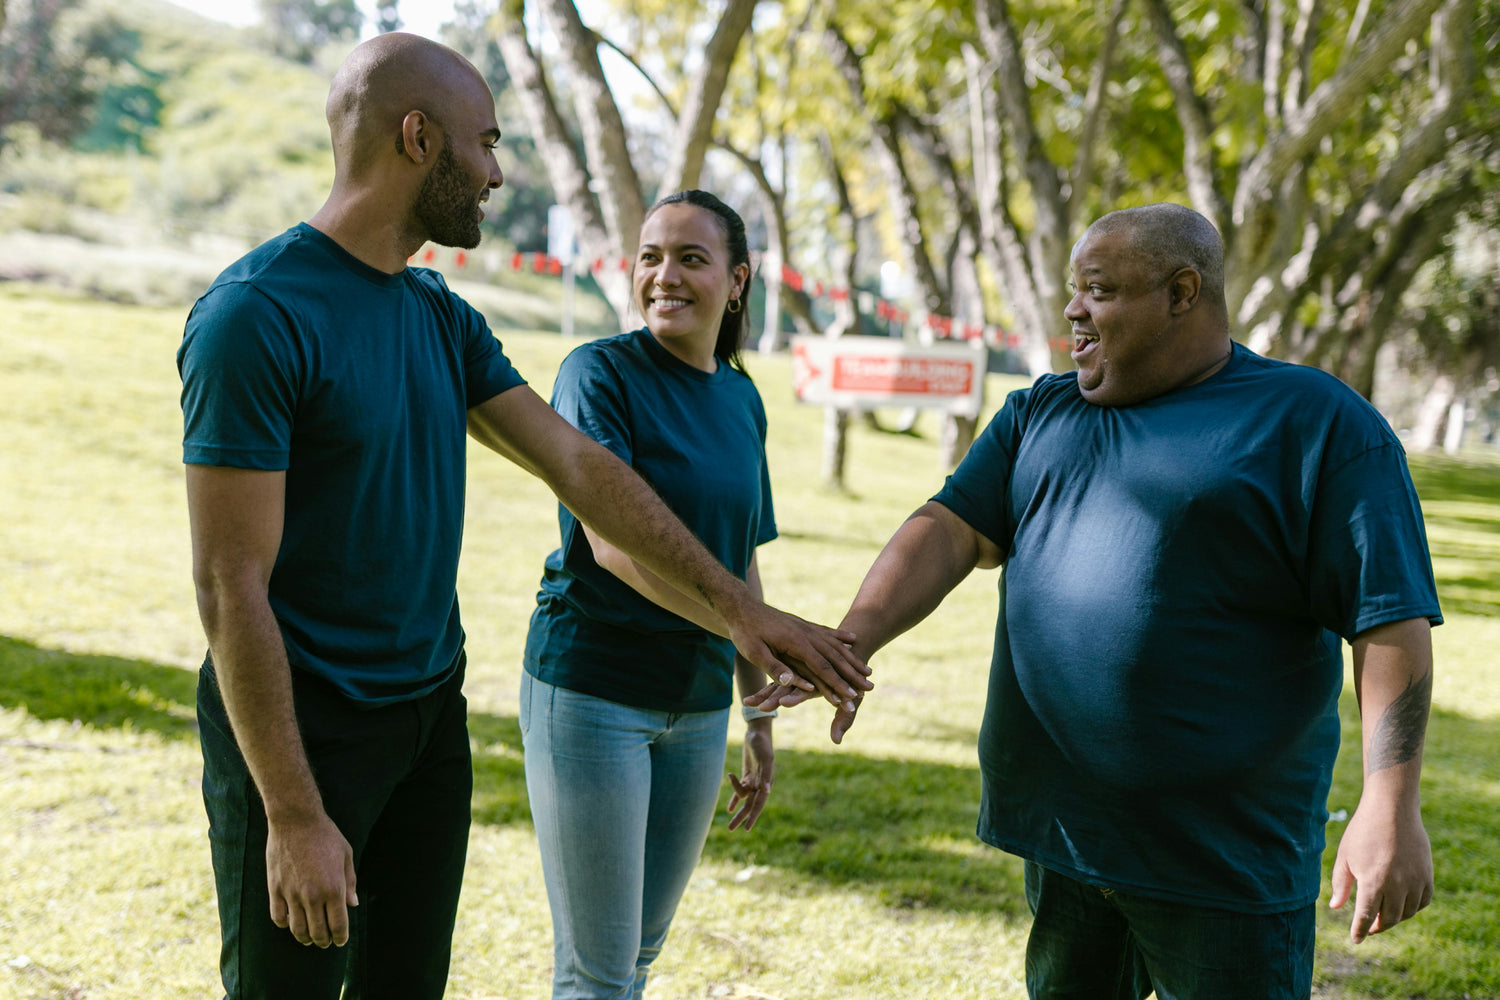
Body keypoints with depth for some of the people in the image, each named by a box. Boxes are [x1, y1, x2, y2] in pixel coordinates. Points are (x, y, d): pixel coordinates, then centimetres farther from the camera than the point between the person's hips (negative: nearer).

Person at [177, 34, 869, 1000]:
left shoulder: (444, 318, 7)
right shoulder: (257, 315, -18)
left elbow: (579, 466, 9)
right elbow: (231, 585, -20)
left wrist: (739, 606, 4)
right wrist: (294, 815, -21)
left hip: (432, 709, 8)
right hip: (302, 729, -7)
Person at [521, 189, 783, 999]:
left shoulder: (742, 399, 9)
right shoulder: (600, 372, -10)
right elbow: (613, 543, -21)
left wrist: (760, 719, 16)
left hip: (695, 704, 6)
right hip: (589, 689, -6)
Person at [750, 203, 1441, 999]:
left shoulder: (1316, 425, -7)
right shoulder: (1040, 414, 12)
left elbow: (1389, 622, -12)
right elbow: (949, 530, 3)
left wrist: (1389, 805, -20)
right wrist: (850, 644, -13)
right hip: (1061, 822, 6)